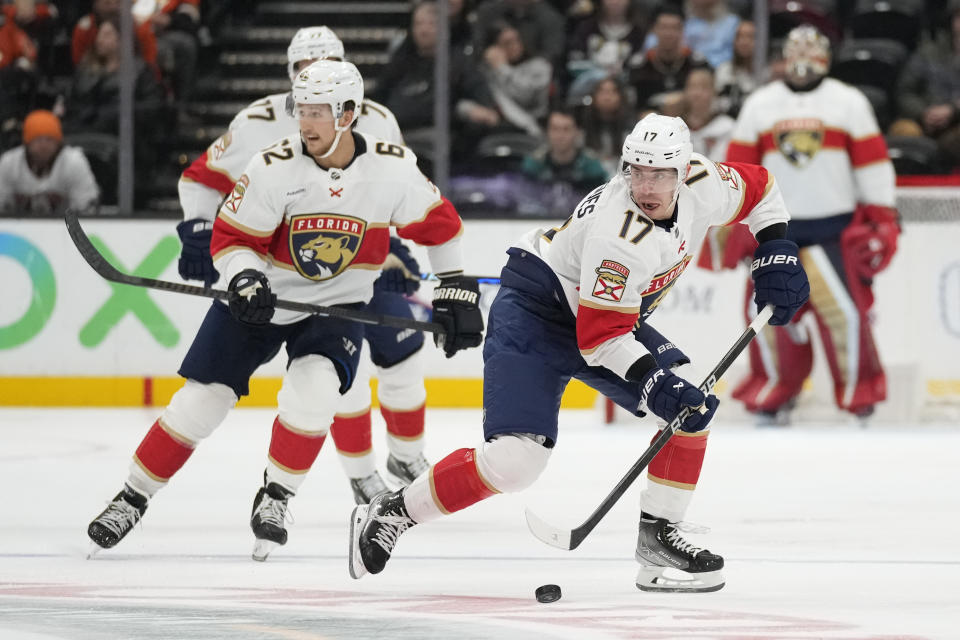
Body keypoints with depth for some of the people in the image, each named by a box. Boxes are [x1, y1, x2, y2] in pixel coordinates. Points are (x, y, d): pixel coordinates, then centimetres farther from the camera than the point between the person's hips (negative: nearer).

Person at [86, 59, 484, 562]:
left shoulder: (393, 170, -17)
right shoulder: (274, 168, -21)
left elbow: (438, 224, -1)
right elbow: (231, 236, -13)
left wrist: (455, 291, 0)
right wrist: (243, 278, -32)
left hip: (337, 306, 0)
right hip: (262, 297, 0)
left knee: (313, 390, -26)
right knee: (201, 401, -3)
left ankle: (275, 499, -5)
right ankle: (132, 499, 14)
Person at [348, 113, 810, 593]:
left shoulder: (701, 185, -11)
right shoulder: (620, 233, -32)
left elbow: (756, 189, 12)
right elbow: (601, 336, -28)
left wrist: (775, 251, 1)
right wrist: (653, 381, -36)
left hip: (610, 315, 9)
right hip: (533, 313, -9)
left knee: (694, 407, -2)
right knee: (517, 458, -23)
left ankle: (657, 536, 6)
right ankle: (391, 514, -11)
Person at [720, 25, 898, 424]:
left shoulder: (849, 102, 4)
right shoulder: (759, 104, 11)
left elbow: (873, 163, 3)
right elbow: (739, 166, 12)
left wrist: (882, 221, -2)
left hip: (834, 227, -3)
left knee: (842, 307, -12)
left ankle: (857, 390, 2)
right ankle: (775, 391, 11)